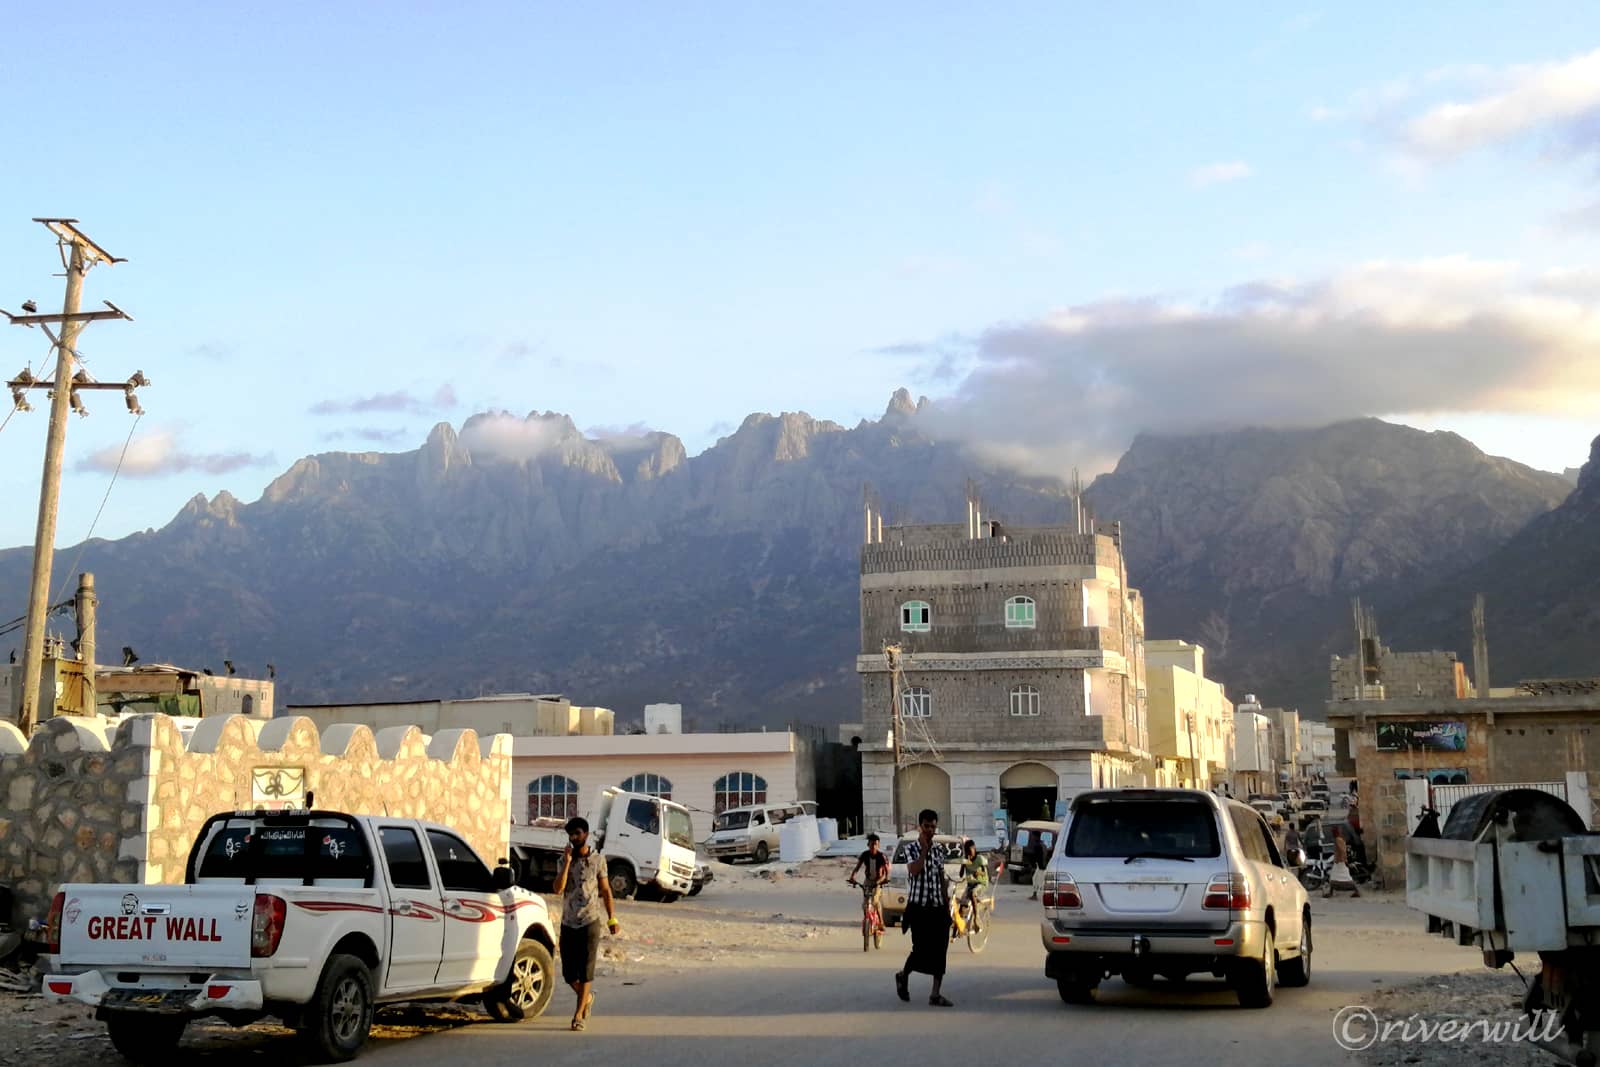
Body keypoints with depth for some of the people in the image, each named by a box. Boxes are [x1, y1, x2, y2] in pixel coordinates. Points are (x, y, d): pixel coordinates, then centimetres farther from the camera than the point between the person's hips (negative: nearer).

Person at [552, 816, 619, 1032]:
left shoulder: (597, 860, 0)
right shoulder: (564, 860, 4)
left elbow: (606, 891, 5)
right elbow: (558, 889, -10)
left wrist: (612, 918, 2)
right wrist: (567, 861, -15)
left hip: (590, 923, -3)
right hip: (568, 923, 3)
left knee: (585, 970, -3)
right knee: (569, 973, 6)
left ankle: (579, 1014, 5)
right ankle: (587, 998, 33)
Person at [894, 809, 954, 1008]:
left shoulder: (939, 849, 9)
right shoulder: (911, 848, -3)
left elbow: (942, 879, 13)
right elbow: (914, 870, -21)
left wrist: (947, 907, 9)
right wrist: (924, 849, -14)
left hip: (938, 908, 5)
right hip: (919, 907, -5)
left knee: (940, 951, 0)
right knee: (921, 950, -8)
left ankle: (936, 994, 5)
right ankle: (903, 975, 22)